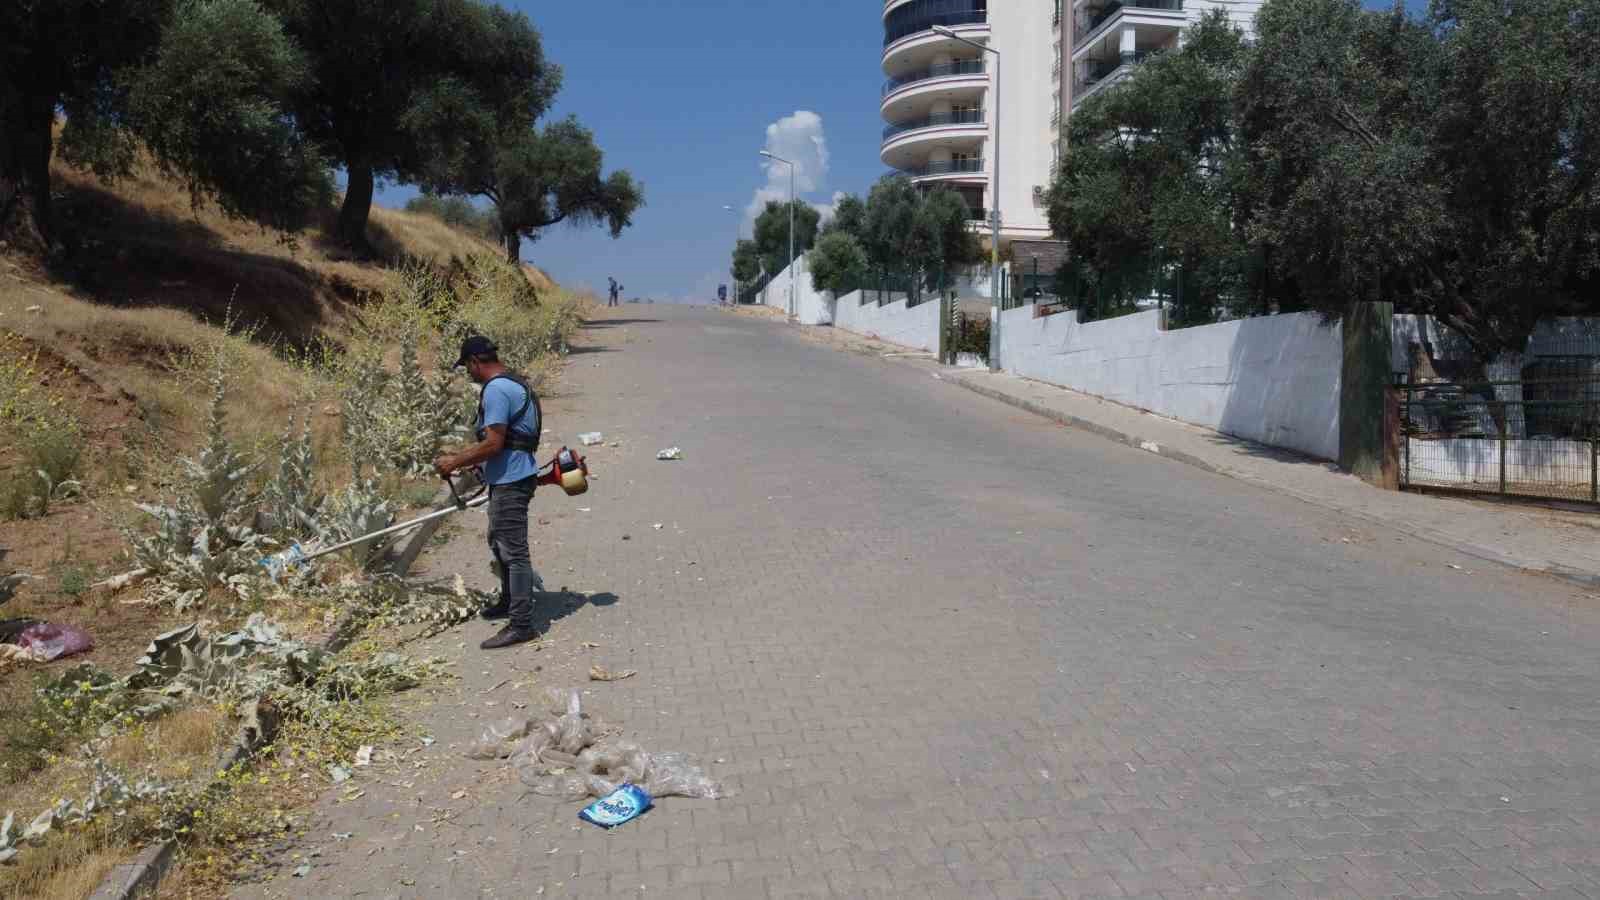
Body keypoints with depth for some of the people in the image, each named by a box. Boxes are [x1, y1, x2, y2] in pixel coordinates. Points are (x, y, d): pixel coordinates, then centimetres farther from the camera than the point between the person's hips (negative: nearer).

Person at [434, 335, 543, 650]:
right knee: (499, 542, 24)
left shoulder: (496, 390, -18)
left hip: (510, 481, -11)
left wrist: (456, 462, -11)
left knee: (513, 551, -7)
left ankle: (521, 624, -4)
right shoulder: (511, 383, 15)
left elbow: (493, 444, -22)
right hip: (510, 478, 11)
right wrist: (463, 457, 19)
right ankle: (510, 602, 40)